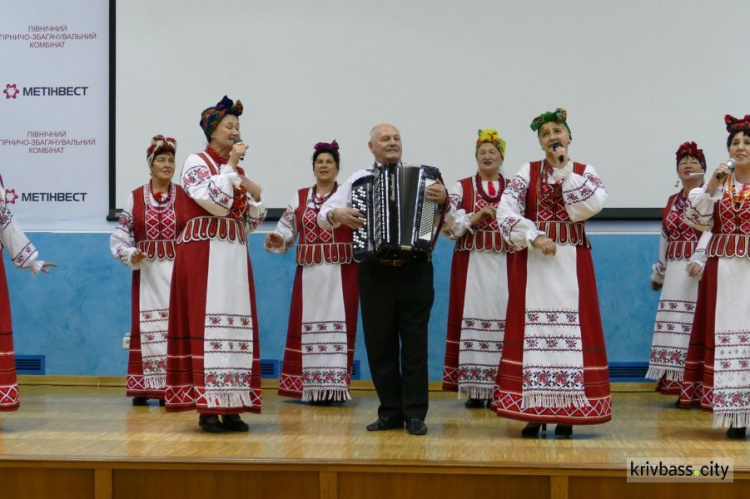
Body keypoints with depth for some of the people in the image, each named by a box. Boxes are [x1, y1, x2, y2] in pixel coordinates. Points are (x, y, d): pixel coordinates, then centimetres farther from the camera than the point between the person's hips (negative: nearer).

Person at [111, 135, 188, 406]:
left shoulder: (185, 197, 5)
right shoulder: (135, 198, 6)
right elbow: (119, 237, 6)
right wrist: (131, 254, -12)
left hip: (177, 271, 0)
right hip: (147, 272, 0)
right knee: (145, 327, 1)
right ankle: (143, 388, 7)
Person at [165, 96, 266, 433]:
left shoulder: (238, 170, 18)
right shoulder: (196, 162, 0)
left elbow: (250, 222, 18)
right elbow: (215, 202, -17)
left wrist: (256, 197, 1)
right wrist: (230, 165, -11)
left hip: (235, 257, 7)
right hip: (203, 256, -7)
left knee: (236, 325, 2)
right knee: (205, 323, -9)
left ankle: (230, 407, 5)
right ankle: (206, 408, -7)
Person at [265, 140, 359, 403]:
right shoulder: (299, 198, 12)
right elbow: (286, 230, 8)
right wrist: (276, 240, -11)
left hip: (341, 273, -3)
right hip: (309, 273, 3)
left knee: (338, 326, -3)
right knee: (309, 325, 3)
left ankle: (333, 386, 1)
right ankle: (311, 387, 9)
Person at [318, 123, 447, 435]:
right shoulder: (358, 180, 7)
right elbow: (323, 214, 7)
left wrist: (444, 199, -21)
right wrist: (337, 214, -15)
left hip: (415, 271, -1)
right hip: (375, 273, 1)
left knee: (414, 343, 1)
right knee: (380, 344, 6)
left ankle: (415, 414, 7)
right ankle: (390, 412, 16)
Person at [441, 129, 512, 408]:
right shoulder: (462, 188, 10)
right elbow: (449, 226, -1)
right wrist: (476, 217, -12)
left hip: (504, 266, 1)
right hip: (471, 266, -1)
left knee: (503, 320, -4)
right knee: (472, 318, -4)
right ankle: (474, 390, 1)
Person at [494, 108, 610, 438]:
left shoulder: (585, 171, 8)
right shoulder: (528, 172, 8)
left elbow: (594, 204, -12)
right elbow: (506, 209, -4)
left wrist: (566, 170, -10)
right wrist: (534, 238, -14)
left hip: (571, 262, 0)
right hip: (533, 260, 0)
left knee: (570, 329, -4)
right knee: (532, 330, -2)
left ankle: (566, 414, 2)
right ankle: (534, 412, 4)